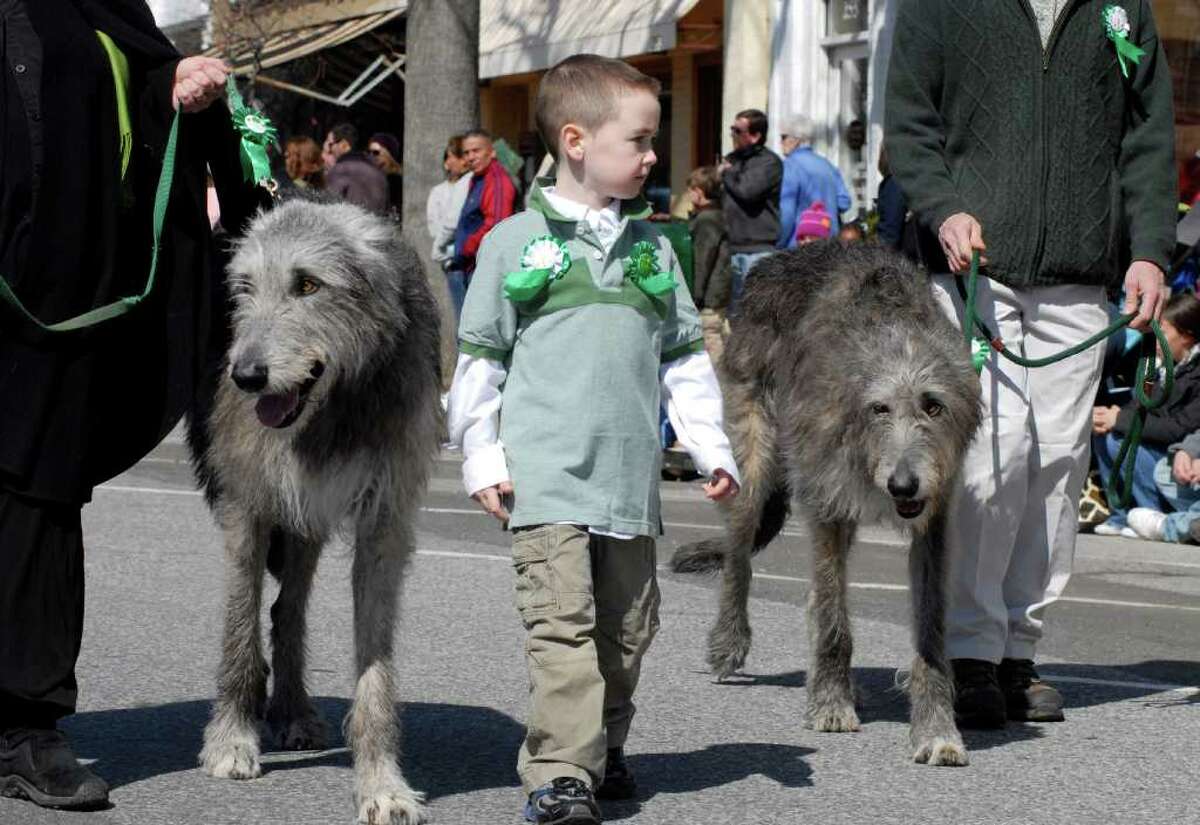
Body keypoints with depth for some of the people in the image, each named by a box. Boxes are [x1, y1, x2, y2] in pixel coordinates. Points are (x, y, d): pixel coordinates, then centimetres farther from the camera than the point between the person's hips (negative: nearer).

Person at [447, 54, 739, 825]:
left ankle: (605, 750, 27)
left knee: (628, 625, 11)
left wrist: (712, 447, 11)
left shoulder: (651, 247, 13)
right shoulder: (517, 241, 0)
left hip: (631, 477, 5)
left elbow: (685, 356, 17)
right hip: (547, 474, -5)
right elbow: (479, 355, 3)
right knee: (562, 622, -12)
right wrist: (481, 456, -1)